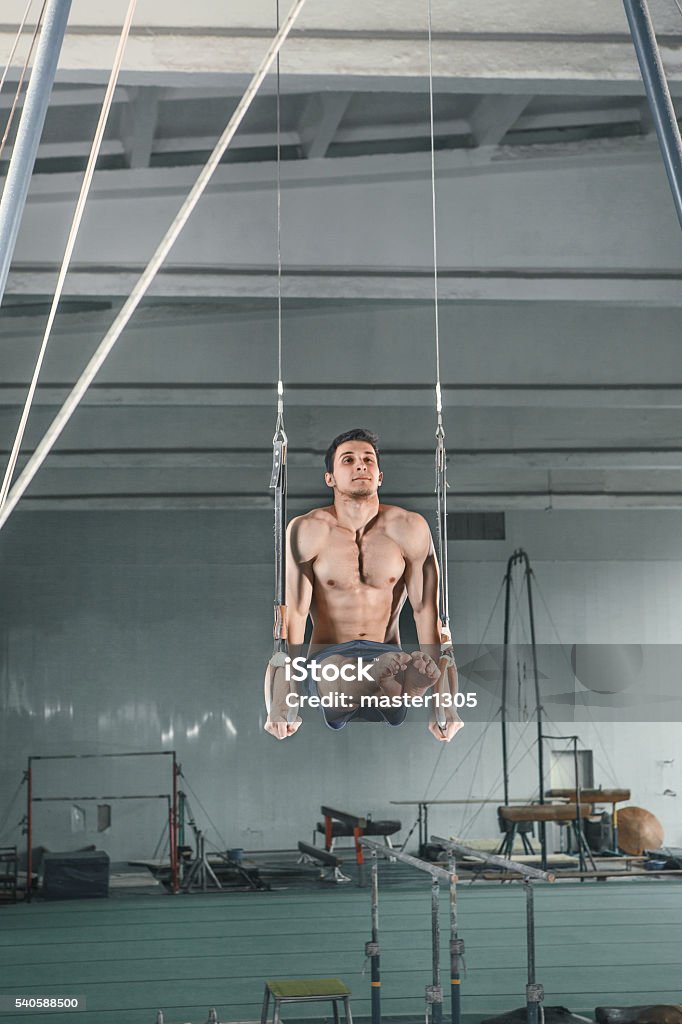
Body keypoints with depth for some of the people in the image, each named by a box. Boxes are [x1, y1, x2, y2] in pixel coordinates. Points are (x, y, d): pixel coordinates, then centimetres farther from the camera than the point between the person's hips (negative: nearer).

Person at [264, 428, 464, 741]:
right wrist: (283, 704, -20)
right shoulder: (308, 531, -5)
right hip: (329, 656, 0)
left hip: (386, 653, 0)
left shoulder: (409, 529, -3)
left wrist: (443, 703, -15)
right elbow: (294, 614, -11)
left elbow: (426, 611, -7)